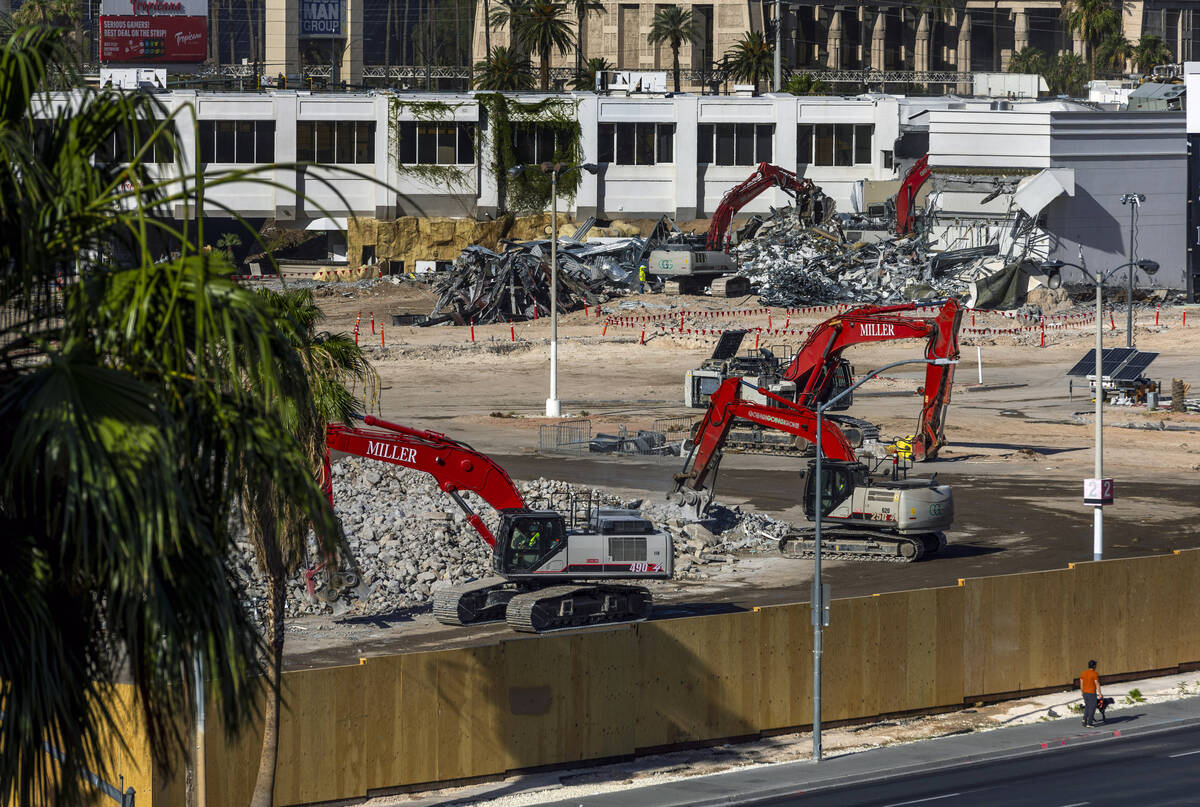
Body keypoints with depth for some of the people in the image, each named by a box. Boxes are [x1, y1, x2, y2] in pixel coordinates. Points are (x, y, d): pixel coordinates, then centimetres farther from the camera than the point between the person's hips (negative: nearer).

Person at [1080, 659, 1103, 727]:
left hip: (1085, 693, 6)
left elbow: (1081, 684, 9)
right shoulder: (1095, 674, -14)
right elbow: (1097, 684, -15)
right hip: (1092, 693, -6)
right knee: (1092, 708, 3)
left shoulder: (1083, 673, 4)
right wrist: (1099, 694, -10)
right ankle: (1089, 723, 2)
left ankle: (1084, 719, 7)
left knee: (1087, 706, 22)